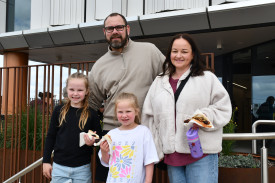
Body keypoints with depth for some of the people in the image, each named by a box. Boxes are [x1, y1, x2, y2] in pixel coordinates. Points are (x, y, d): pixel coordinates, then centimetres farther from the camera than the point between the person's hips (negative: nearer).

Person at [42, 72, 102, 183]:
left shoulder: (91, 114, -5)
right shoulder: (59, 111, -1)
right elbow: (51, 136, 5)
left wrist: (92, 141, -17)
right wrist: (46, 161, 5)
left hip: (82, 168, -1)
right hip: (59, 167, 1)